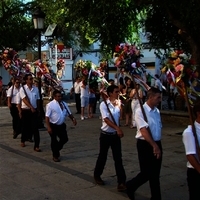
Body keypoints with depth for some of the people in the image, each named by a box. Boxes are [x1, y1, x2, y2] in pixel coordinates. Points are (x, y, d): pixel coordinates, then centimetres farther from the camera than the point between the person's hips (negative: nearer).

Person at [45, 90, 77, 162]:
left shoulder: (64, 104, 4)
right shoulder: (50, 105, -14)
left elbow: (69, 113, 11)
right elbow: (47, 117, -16)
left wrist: (73, 119, -9)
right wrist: (48, 127, -22)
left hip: (61, 125, 5)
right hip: (53, 126, -5)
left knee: (65, 139, 8)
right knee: (54, 141, 5)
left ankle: (56, 150, 34)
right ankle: (55, 156, 24)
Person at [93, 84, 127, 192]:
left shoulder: (118, 103, 2)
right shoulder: (104, 104, -12)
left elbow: (120, 117, 7)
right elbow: (106, 119, -22)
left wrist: (120, 106, -3)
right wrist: (117, 128, -34)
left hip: (115, 135, 4)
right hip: (106, 134, -3)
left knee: (118, 158, 1)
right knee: (102, 156, 11)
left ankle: (121, 181, 3)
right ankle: (97, 175, 34)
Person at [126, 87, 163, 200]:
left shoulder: (157, 111, 7)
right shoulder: (140, 111, -15)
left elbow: (159, 128, 13)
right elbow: (144, 130, -23)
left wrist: (158, 146, 11)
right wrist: (154, 146, -29)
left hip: (157, 144, 7)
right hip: (145, 145, -7)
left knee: (155, 174, 13)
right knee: (146, 173, -1)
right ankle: (130, 186, 22)